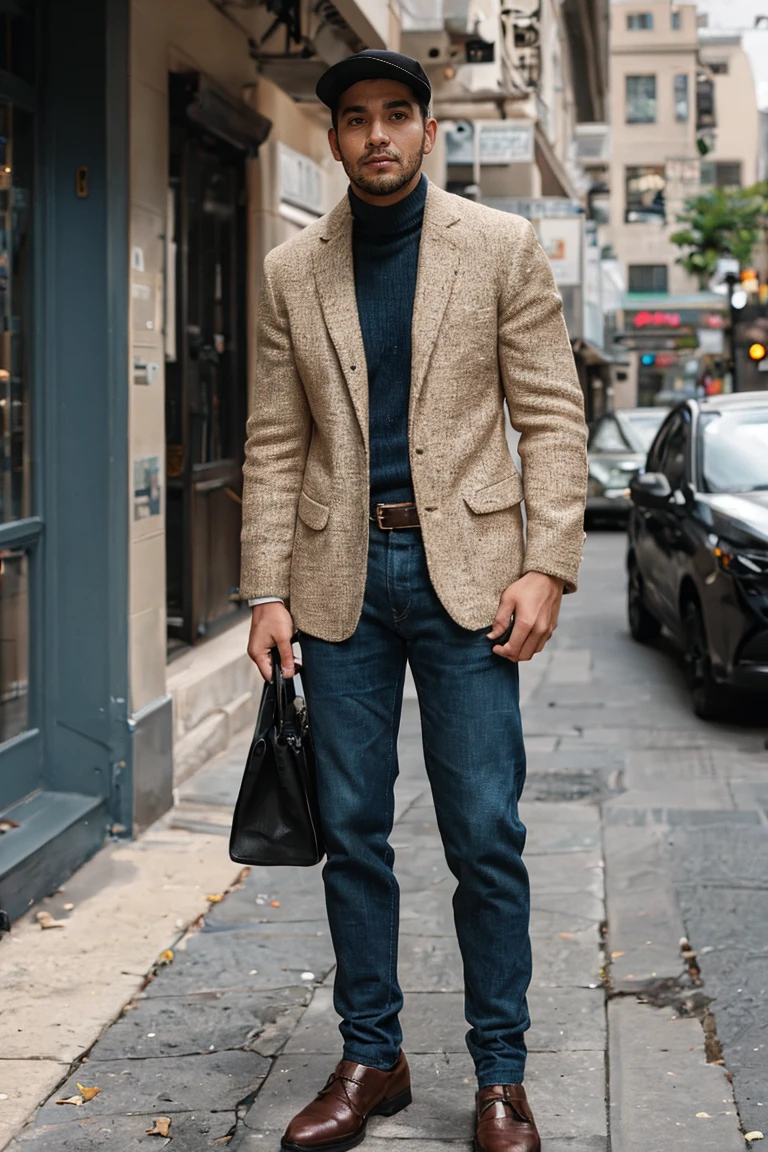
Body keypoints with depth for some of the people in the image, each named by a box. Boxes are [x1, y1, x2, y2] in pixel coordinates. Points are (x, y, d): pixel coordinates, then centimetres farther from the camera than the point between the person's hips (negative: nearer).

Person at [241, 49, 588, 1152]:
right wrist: (267, 593, 2)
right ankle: (370, 1060, 21)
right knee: (352, 834, 8)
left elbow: (551, 417, 0)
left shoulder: (500, 247, 2)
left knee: (485, 837, -1)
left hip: (464, 570, -2)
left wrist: (547, 566, -9)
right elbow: (276, 442, 9)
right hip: (340, 577, 3)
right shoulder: (292, 271, 8)